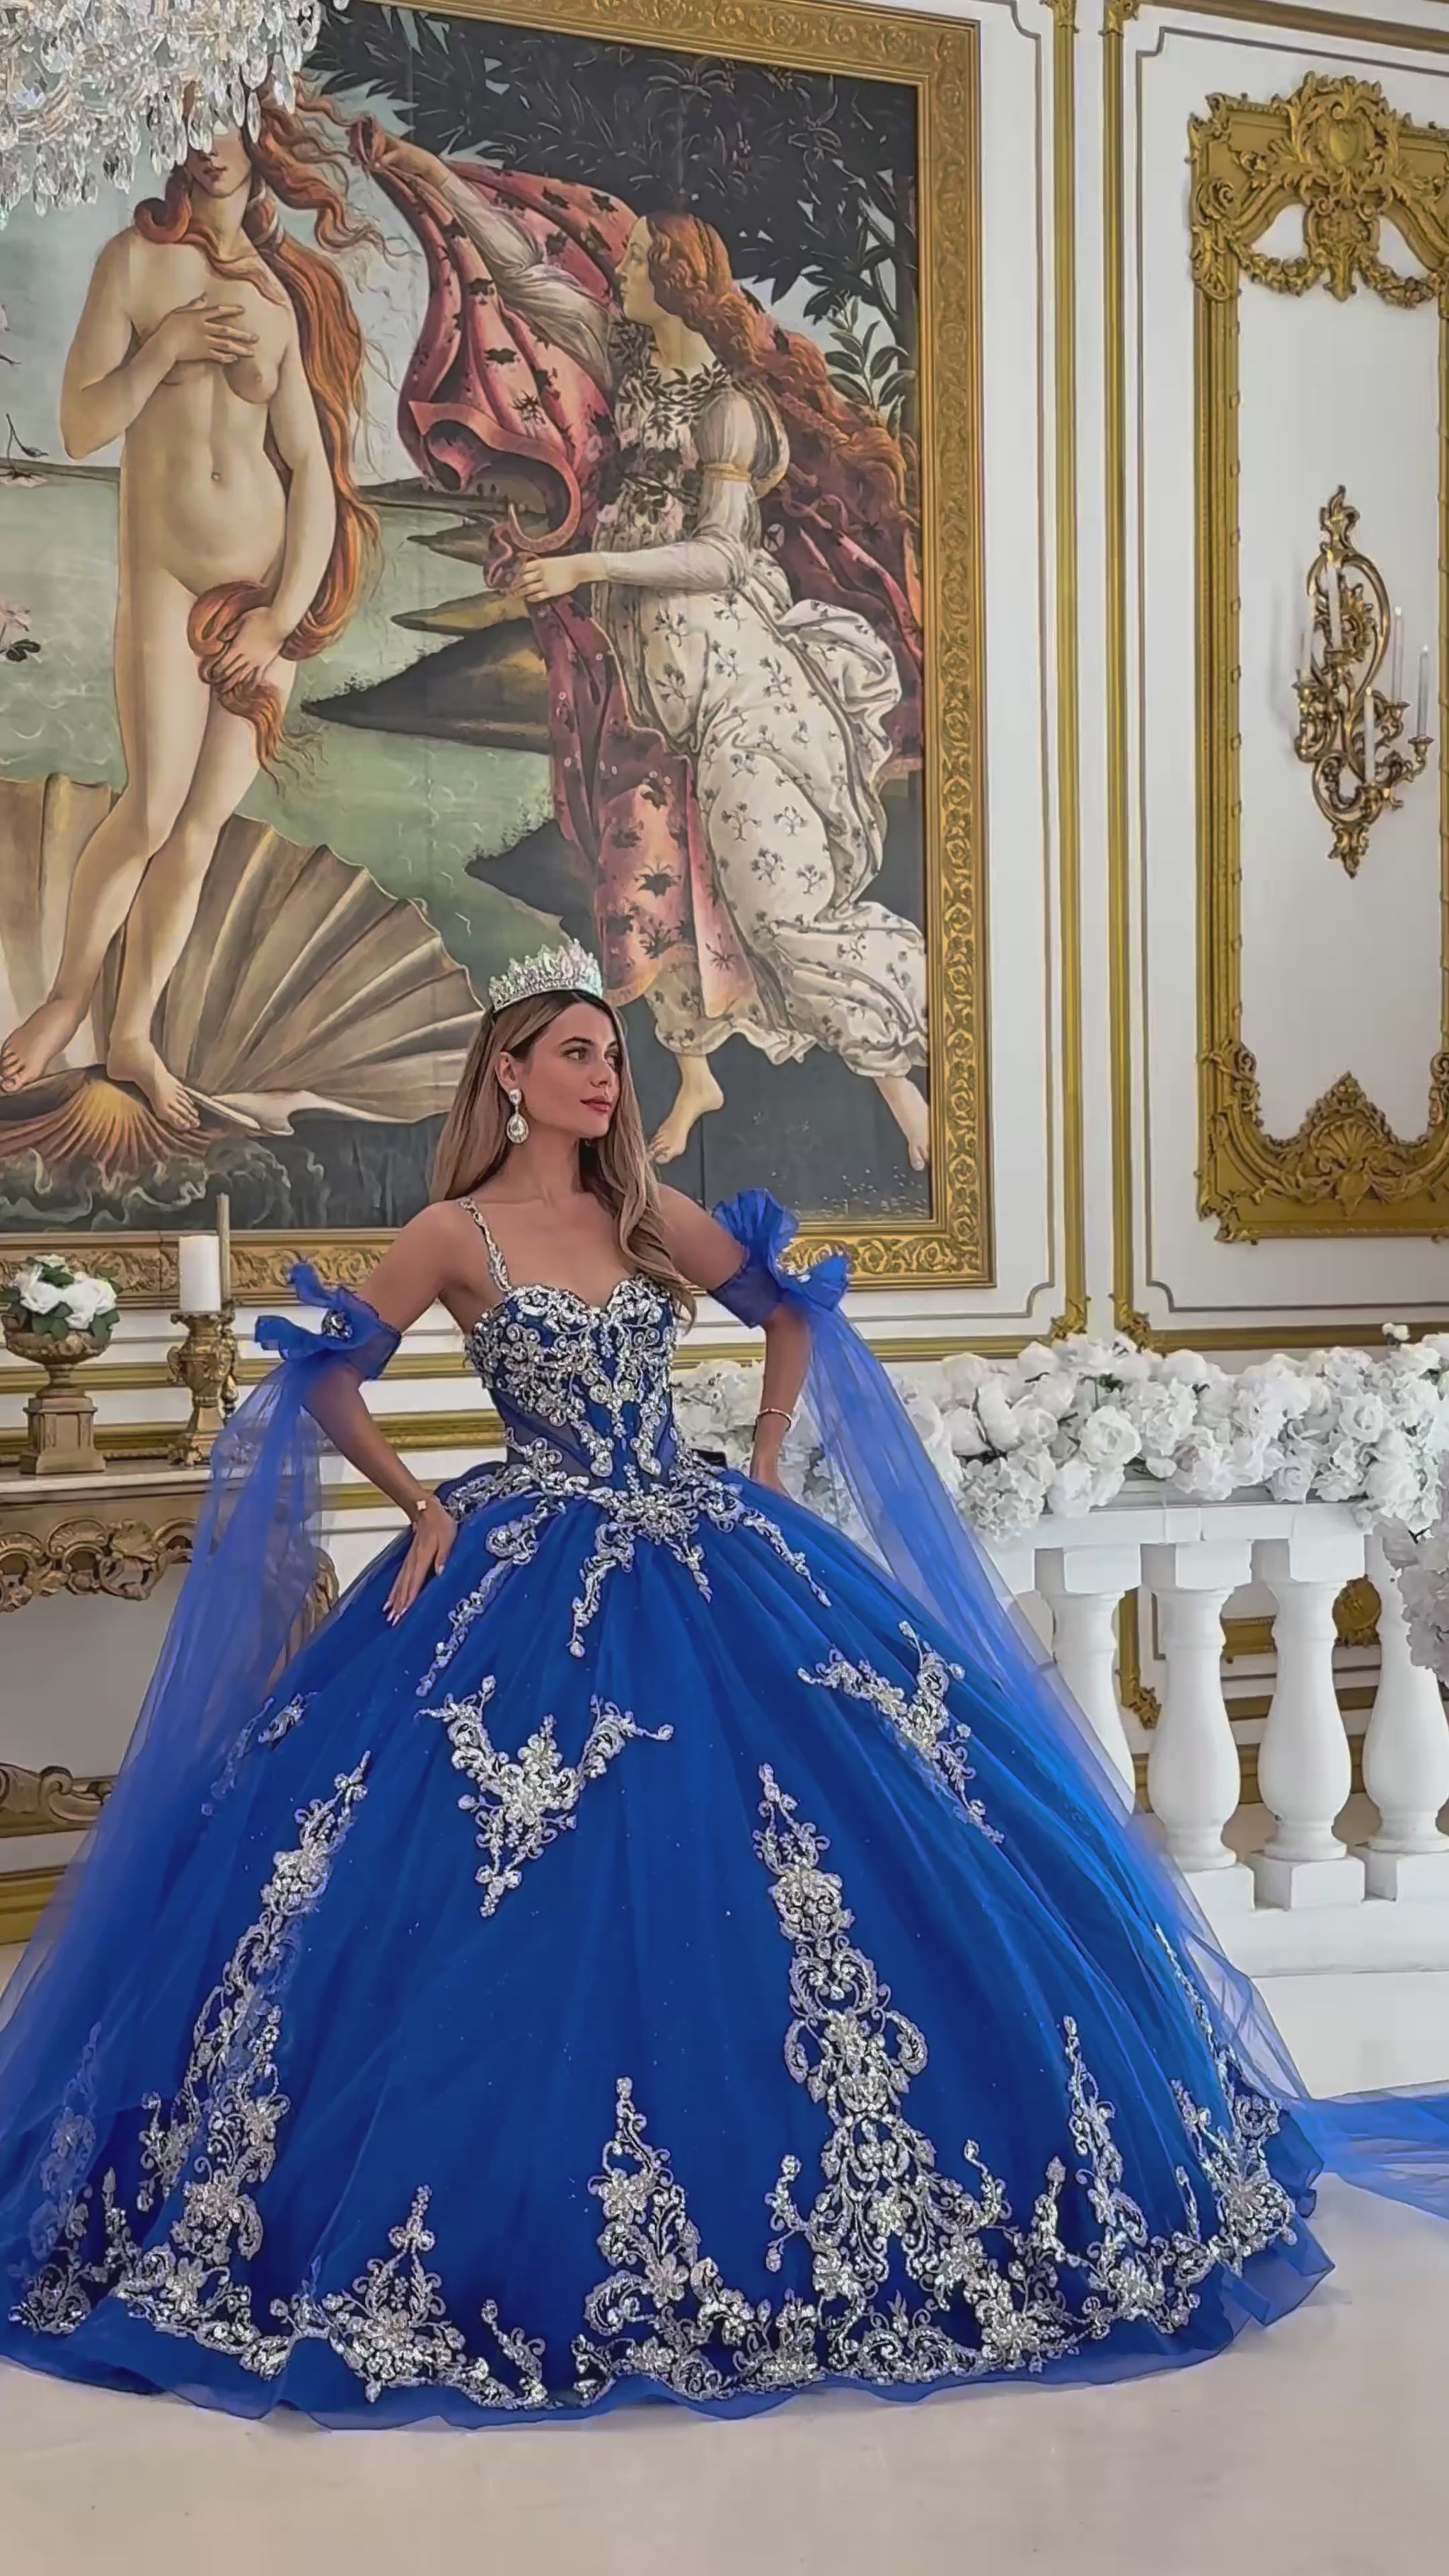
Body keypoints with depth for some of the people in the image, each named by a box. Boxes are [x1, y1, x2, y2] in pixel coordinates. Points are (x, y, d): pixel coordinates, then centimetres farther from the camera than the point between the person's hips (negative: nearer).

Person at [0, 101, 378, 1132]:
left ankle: (134, 1036, 13)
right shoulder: (136, 261, 1)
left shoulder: (288, 294, 4)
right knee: (152, 811, -14)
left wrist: (284, 618, -6)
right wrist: (162, 348, -15)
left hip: (270, 590, 2)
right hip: (166, 582, -2)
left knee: (202, 830, 1)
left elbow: (315, 473, 0)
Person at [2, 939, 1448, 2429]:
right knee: (542, 1909, -10)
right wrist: (420, 1506, -3)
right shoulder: (455, 1235, -2)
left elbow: (793, 1312, 22)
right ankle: (533, 2232, 8)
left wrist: (763, 1471, 14)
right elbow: (323, 1387, 3)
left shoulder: (654, 1217, 9)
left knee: (828, 1848, -1)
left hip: (703, 1570, 4)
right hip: (527, 1586, -4)